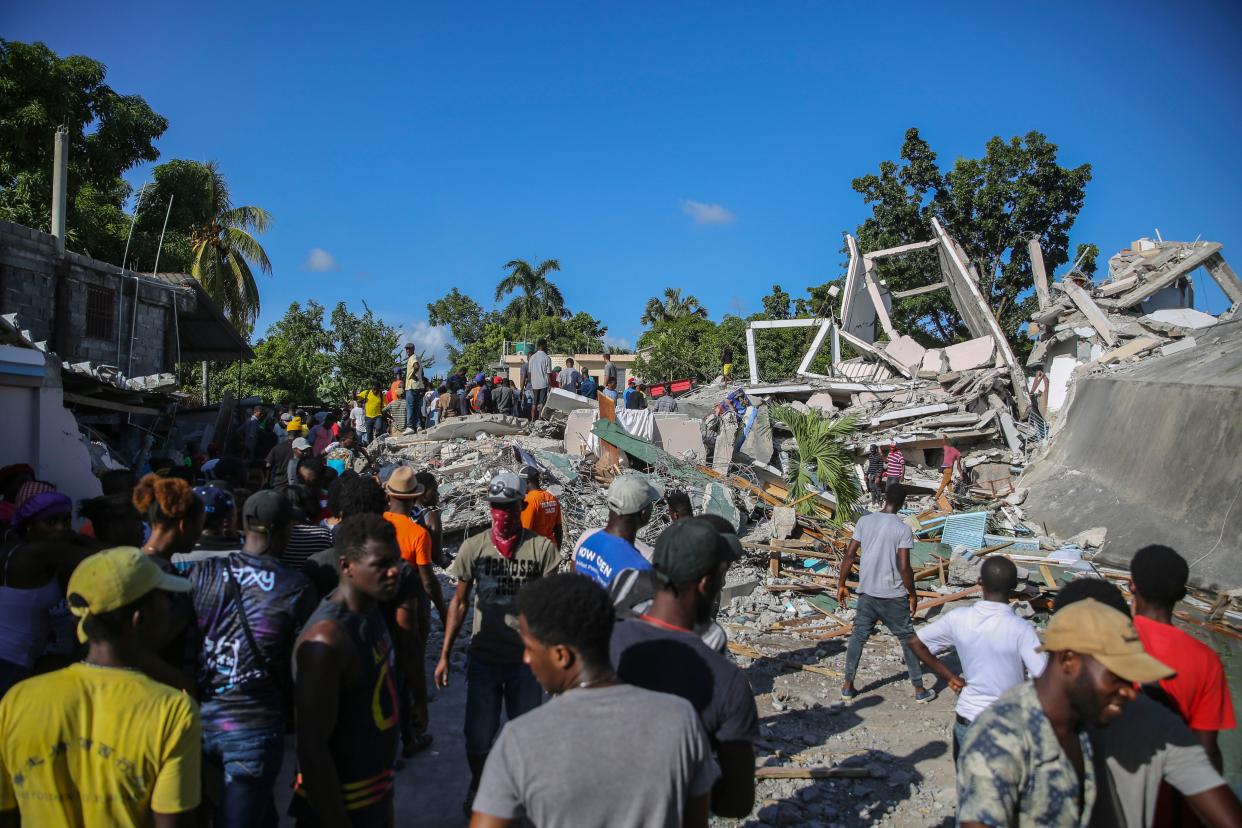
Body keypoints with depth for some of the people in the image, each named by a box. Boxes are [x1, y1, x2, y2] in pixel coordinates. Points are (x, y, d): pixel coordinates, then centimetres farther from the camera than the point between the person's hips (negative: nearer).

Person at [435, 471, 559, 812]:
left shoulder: (542, 547, -8)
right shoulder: (474, 547, -3)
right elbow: (459, 602, 5)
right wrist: (444, 655, 5)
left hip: (526, 658, -1)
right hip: (483, 656, 1)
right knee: (478, 736, 9)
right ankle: (478, 787, 38)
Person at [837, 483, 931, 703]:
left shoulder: (864, 521, -2)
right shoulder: (903, 529, -12)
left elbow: (849, 555, -2)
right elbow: (904, 567, -15)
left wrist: (841, 585, 6)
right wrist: (912, 595, -2)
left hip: (867, 592, 3)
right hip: (893, 595, -3)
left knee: (858, 636, 13)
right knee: (907, 639, 11)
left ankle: (848, 686, 15)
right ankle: (919, 690, 19)